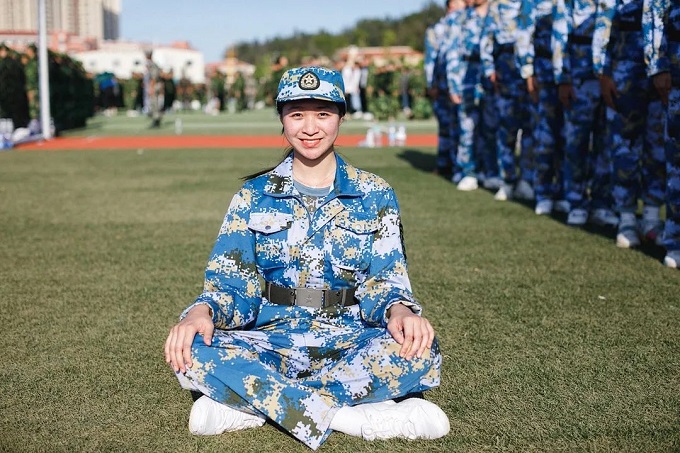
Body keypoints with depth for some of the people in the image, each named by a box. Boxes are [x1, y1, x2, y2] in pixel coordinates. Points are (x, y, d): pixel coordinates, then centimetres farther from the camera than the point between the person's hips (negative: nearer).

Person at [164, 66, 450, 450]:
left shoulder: (375, 196, 6)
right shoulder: (254, 196, 7)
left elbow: (385, 279, 2)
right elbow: (230, 282, 2)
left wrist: (399, 309, -23)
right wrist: (202, 312, -21)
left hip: (349, 343, 0)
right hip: (271, 343, 0)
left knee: (421, 353, -32)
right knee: (192, 352, -29)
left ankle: (248, 404, -25)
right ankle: (350, 416, -30)